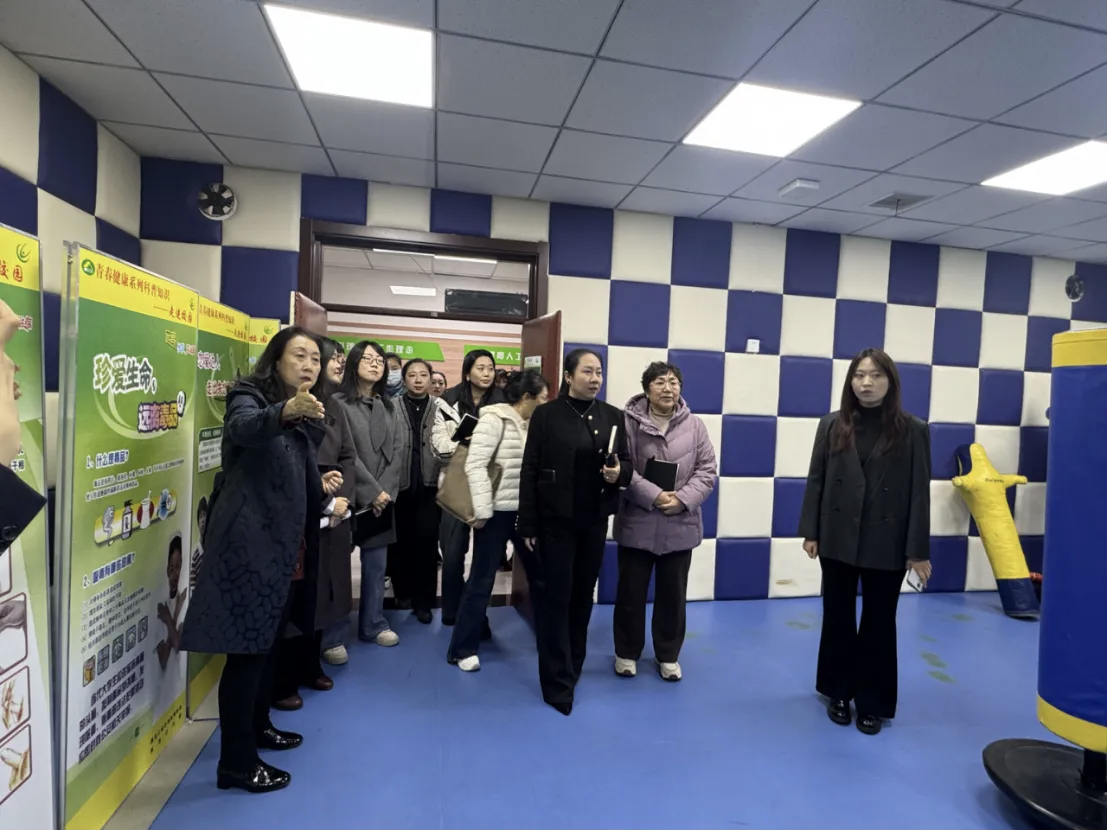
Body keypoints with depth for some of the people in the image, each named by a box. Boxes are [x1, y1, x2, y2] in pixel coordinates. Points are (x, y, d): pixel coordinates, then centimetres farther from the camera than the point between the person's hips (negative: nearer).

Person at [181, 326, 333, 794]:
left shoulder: (305, 419, 14)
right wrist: (285, 411, -54)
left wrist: (322, 487, 1)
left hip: (286, 551, 9)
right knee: (246, 650, -2)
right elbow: (243, 429, -36)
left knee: (269, 643, 20)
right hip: (249, 548, -8)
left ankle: (257, 725, 39)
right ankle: (236, 764, 12)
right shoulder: (249, 399, -9)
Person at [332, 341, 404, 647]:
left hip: (382, 499, 5)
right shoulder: (339, 403, -4)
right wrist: (372, 491, -11)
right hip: (349, 496, -4)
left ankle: (374, 624, 23)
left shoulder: (390, 406, 12)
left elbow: (397, 451, 5)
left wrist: (386, 490, -6)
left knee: (376, 565, 10)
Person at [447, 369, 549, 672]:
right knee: (482, 580, 3)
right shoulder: (494, 420, -11)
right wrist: (482, 509, -19)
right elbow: (475, 465, -17)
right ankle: (462, 649, 18)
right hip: (497, 512, -7)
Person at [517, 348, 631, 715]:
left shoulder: (613, 416, 4)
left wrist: (619, 473, -15)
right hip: (555, 520, -4)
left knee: (583, 596, 15)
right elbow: (529, 472, -7)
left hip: (595, 521, 4)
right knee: (555, 598, 2)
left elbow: (628, 464, 9)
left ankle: (572, 667, 35)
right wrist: (527, 525, -9)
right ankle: (558, 681, 15)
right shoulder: (546, 415, -6)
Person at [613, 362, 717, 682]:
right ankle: (627, 652, 30)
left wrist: (682, 499, -13)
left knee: (673, 595, 14)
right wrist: (654, 496, -19)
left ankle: (668, 655, 33)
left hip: (680, 525, 2)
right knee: (631, 593, 11)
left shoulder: (695, 426, 2)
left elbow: (706, 471, 1)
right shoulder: (629, 422, -7)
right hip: (637, 524, -2)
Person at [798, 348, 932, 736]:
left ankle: (872, 703, 29)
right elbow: (816, 480, 2)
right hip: (838, 539, 2)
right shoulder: (832, 425, 1)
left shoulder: (912, 430, -4)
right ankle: (838, 692, 33)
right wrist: (810, 531, -1)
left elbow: (920, 492, -5)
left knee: (879, 623, 12)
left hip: (887, 545, -1)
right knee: (838, 618, 14)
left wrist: (918, 550, -7)